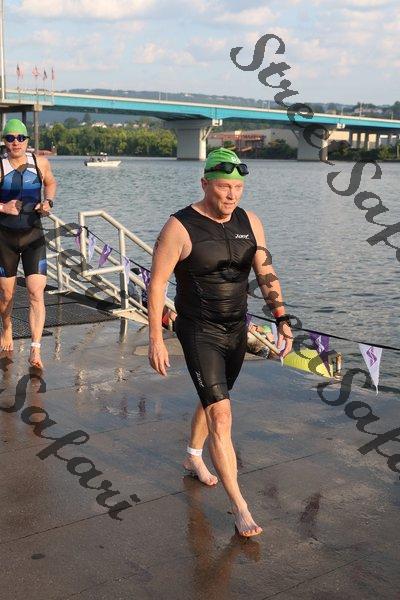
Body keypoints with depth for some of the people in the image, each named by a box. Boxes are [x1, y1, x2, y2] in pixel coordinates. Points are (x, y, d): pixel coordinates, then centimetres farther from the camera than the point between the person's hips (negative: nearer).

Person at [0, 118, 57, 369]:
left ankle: (36, 350, -9)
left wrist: (48, 202, 0)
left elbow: (51, 183, 18)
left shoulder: (41, 163, -2)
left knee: (37, 294, -11)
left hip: (34, 236, 1)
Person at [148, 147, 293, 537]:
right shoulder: (180, 227, -16)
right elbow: (156, 284, -14)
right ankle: (238, 505, -4)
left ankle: (193, 457, 50)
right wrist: (155, 339, -17)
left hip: (236, 330, 6)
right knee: (221, 415, -11)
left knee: (213, 399, 24)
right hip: (199, 333, -6)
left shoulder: (249, 222, 0)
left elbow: (266, 274, 2)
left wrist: (282, 321, -8)